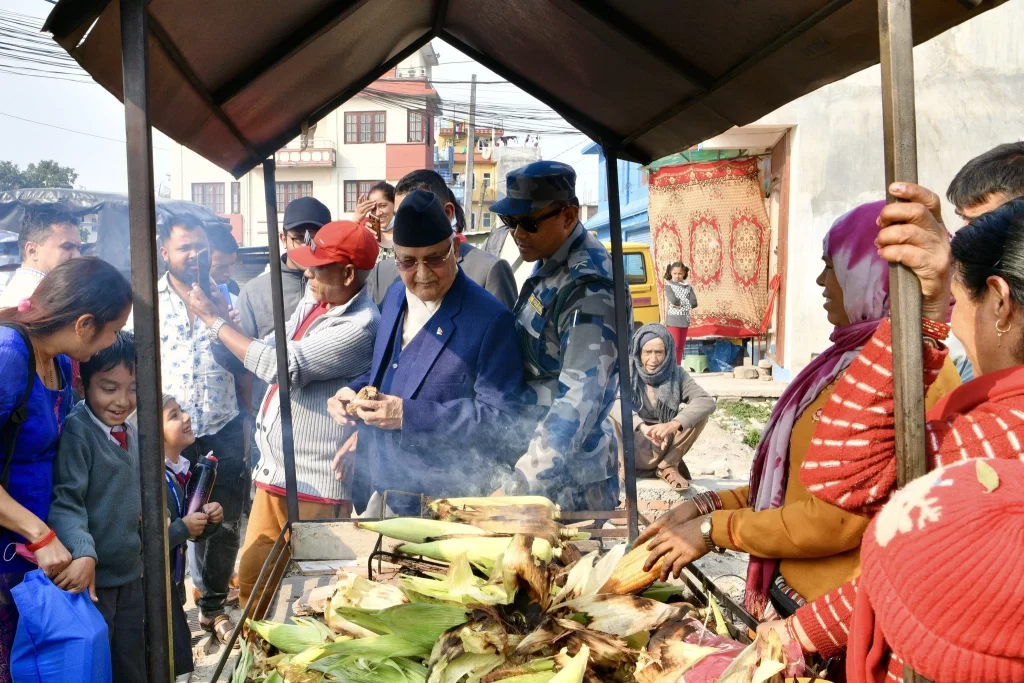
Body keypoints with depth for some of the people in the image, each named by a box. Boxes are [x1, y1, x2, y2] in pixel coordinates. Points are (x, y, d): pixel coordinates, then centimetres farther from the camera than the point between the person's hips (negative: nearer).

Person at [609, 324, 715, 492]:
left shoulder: (676, 374, -4)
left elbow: (707, 402, -19)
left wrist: (674, 424, -36)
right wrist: (642, 427, -44)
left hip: (666, 450, 2)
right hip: (632, 450, -2)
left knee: (700, 413, -19)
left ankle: (668, 467, -6)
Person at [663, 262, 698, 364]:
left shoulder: (688, 287, 5)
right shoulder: (669, 286, 0)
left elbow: (694, 303, -8)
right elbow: (673, 300, -16)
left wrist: (680, 304, -12)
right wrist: (686, 301, -8)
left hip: (684, 320, 3)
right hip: (673, 320, -3)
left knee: (681, 346, 7)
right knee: (675, 345, -6)